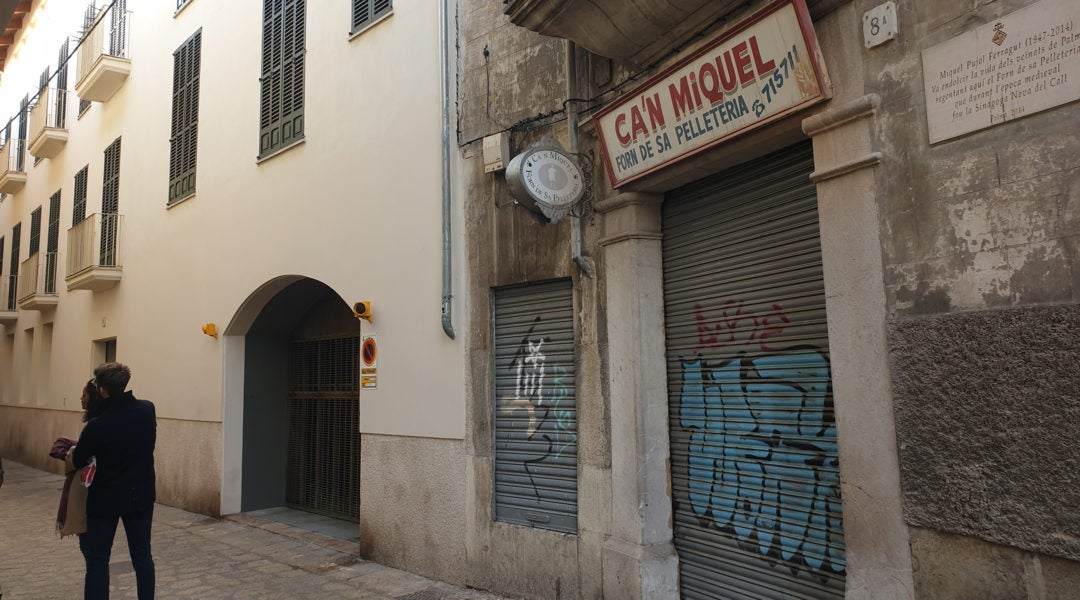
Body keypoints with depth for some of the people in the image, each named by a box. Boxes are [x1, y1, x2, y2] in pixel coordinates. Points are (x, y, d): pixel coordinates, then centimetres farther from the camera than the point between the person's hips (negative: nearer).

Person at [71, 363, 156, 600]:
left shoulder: (97, 426, -22)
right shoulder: (148, 410, -9)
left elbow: (77, 462, -5)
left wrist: (75, 449, 18)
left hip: (106, 499, -4)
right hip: (141, 496, 4)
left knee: (97, 560, 8)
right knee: (142, 554, 15)